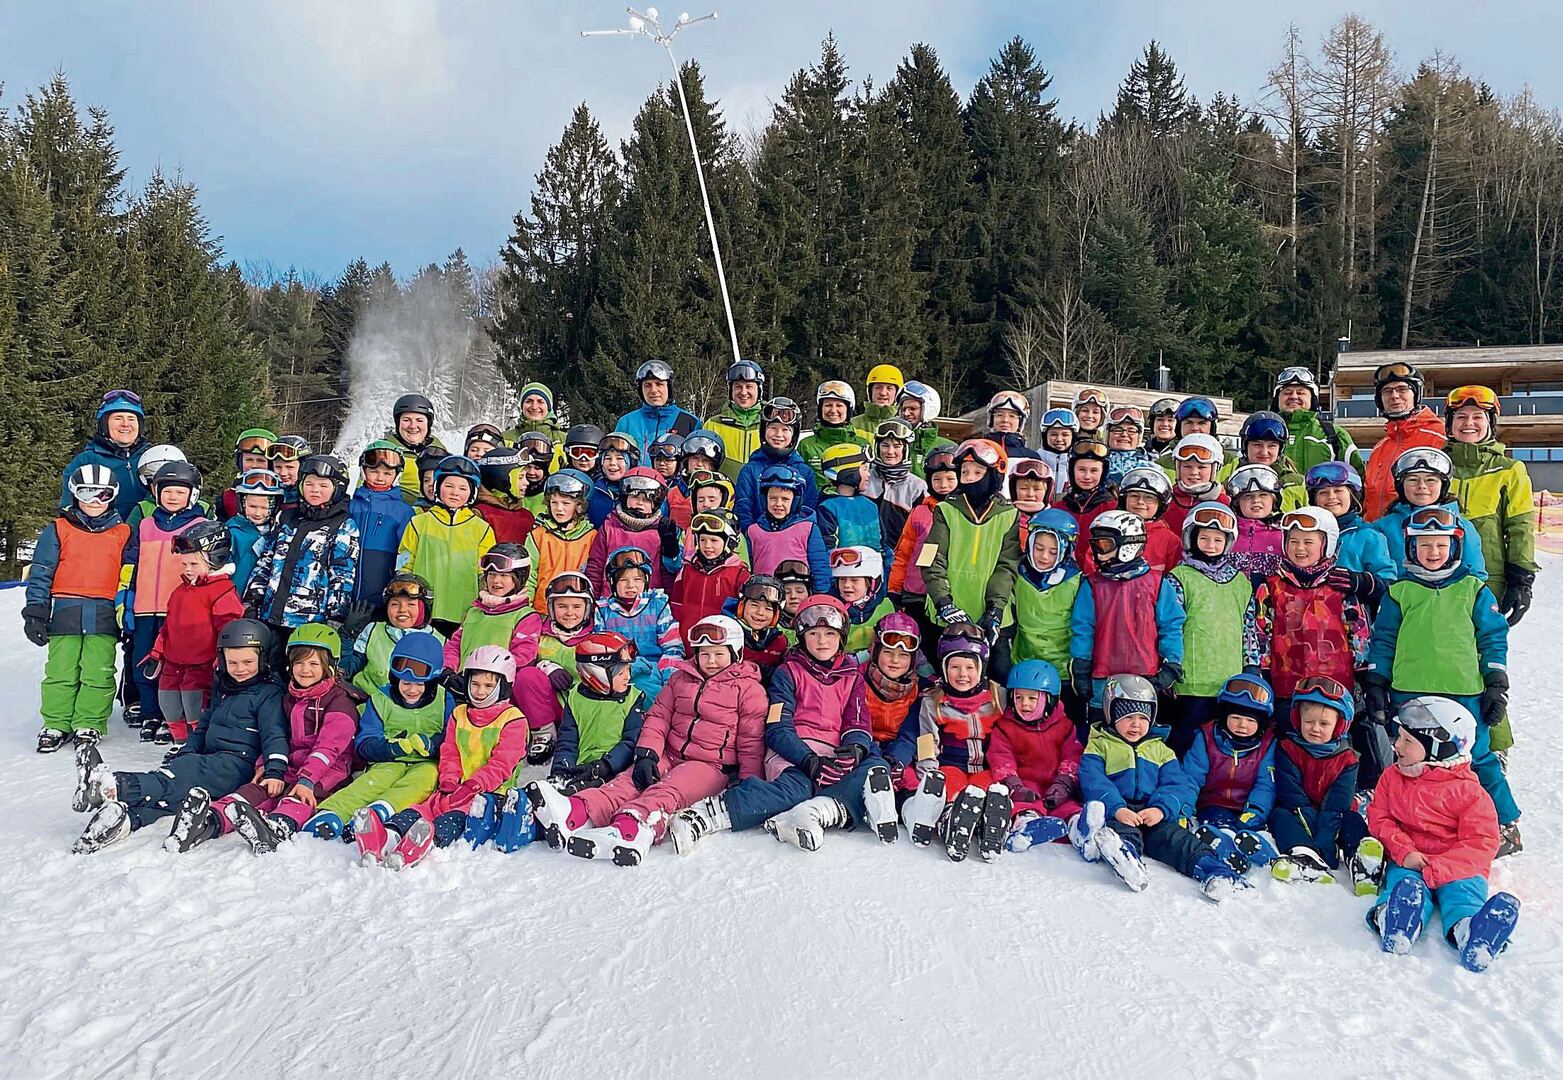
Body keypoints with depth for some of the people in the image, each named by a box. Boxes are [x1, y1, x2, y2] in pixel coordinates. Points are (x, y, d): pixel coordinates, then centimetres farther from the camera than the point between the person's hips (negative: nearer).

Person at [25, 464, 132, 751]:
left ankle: (89, 724, 7)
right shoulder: (58, 530, 7)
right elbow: (40, 574, 7)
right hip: (66, 611, 0)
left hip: (104, 615, 0)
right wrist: (35, 612, 0)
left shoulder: (123, 533, 10)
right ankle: (56, 724, 12)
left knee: (98, 673, -2)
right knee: (61, 671, 2)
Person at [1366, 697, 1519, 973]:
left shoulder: (1469, 792, -1)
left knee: (1463, 889, -33)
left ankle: (1468, 932, -64)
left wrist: (1436, 868, -20)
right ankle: (1392, 919, -63)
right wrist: (1404, 852, -10)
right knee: (1406, 884, -32)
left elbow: (1481, 843, -7)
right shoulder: (1392, 778, 13)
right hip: (1408, 861, 1)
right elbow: (1379, 818, 11)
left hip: (1457, 867, -1)